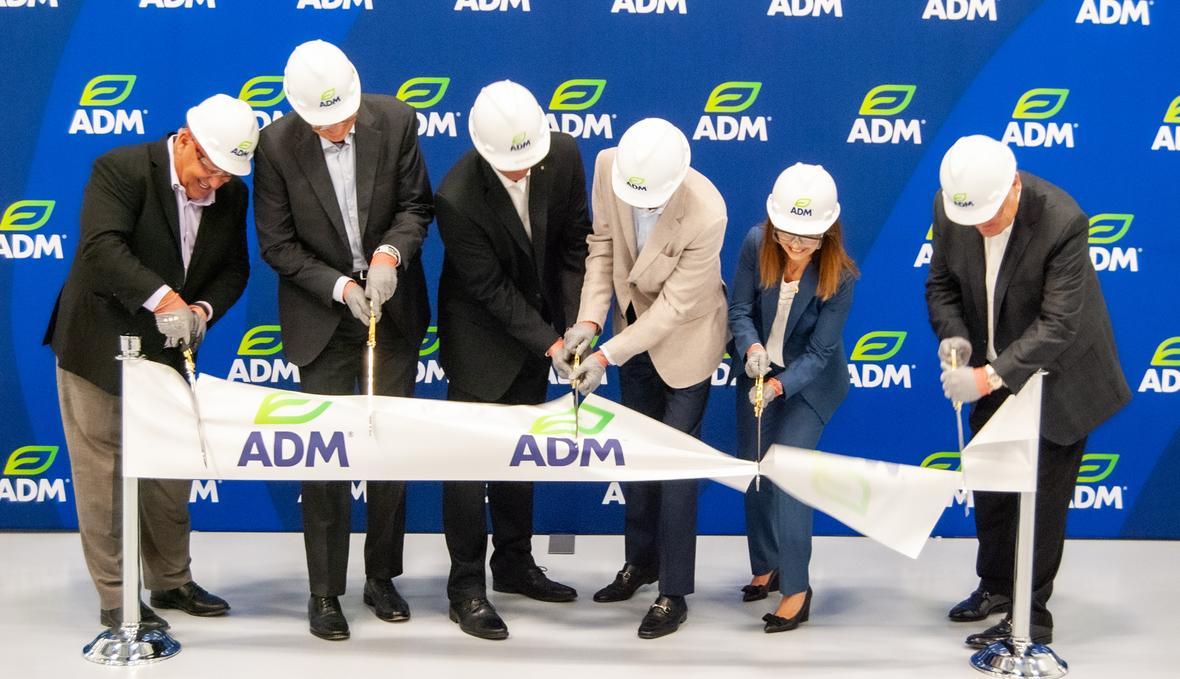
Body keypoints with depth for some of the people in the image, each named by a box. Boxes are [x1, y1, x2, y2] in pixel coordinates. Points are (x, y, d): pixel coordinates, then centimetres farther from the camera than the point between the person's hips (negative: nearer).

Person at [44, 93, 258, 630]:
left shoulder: (232, 195, 0)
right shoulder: (120, 169, -18)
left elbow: (234, 268, 4)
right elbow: (101, 246, -31)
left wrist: (205, 308, -16)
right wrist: (161, 298, -41)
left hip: (168, 349, 6)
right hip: (98, 344, -6)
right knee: (104, 473, 1)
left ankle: (171, 581, 30)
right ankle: (115, 599, 11)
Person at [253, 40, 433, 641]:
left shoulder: (394, 120, -9)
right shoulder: (276, 144, -14)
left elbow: (416, 205, -1)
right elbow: (276, 245, -9)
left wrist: (390, 252, -20)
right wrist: (340, 287, -20)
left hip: (393, 310, 2)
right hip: (321, 320, -2)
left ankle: (382, 577, 26)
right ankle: (324, 593, 14)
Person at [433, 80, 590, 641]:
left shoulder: (563, 155, -16)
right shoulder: (457, 198, -30)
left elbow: (575, 244, -5)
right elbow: (490, 289, -23)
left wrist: (574, 327, -11)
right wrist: (550, 343, -23)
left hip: (538, 323, 5)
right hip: (481, 337, -5)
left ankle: (514, 563, 32)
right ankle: (466, 588, 14)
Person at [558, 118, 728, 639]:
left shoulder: (706, 215, -35)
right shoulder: (609, 166, -22)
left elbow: (673, 305, -28)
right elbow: (602, 245, -10)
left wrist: (607, 357, -30)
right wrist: (588, 321, -20)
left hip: (684, 335, -6)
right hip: (635, 322, 6)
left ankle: (674, 594, 15)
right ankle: (640, 562, 38)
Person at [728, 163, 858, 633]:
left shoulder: (839, 275, -26)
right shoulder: (756, 244, -19)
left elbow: (819, 352, -22)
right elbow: (740, 309, -12)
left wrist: (779, 385, -36)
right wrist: (751, 348, -32)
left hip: (810, 382, -4)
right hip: (759, 371, 4)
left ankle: (797, 589, -3)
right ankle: (765, 568, 30)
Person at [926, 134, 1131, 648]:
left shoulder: (1063, 222, -31)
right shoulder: (951, 206, -16)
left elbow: (1057, 326, -32)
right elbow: (942, 283, -3)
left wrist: (992, 374, -40)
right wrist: (953, 335, -22)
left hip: (1056, 375, -5)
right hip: (993, 368, 6)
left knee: (1042, 498, 3)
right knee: (989, 484, 19)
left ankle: (1030, 616, 16)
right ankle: (996, 585, 39)